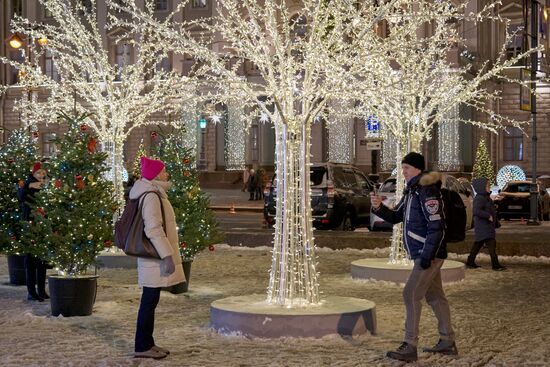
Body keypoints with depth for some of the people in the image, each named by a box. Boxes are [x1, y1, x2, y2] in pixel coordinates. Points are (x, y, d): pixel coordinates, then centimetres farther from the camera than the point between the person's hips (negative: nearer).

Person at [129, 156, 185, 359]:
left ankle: (147, 343, 21)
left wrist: (167, 254, 24)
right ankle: (142, 346, 1)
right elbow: (154, 230, -23)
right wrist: (167, 255, -23)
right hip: (154, 258, -10)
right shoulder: (151, 196, -17)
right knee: (149, 300, -4)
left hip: (153, 258, 10)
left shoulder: (153, 193, 16)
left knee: (150, 300, 14)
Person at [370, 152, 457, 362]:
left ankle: (410, 347, -10)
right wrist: (379, 207, -2)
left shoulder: (427, 191, -16)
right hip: (423, 254, 10)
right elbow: (396, 217, 18)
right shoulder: (411, 191, 15)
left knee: (411, 295, -12)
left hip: (430, 253, -10)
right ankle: (447, 342, 25)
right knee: (434, 296, 16)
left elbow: (436, 226, -21)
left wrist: (427, 256, -23)